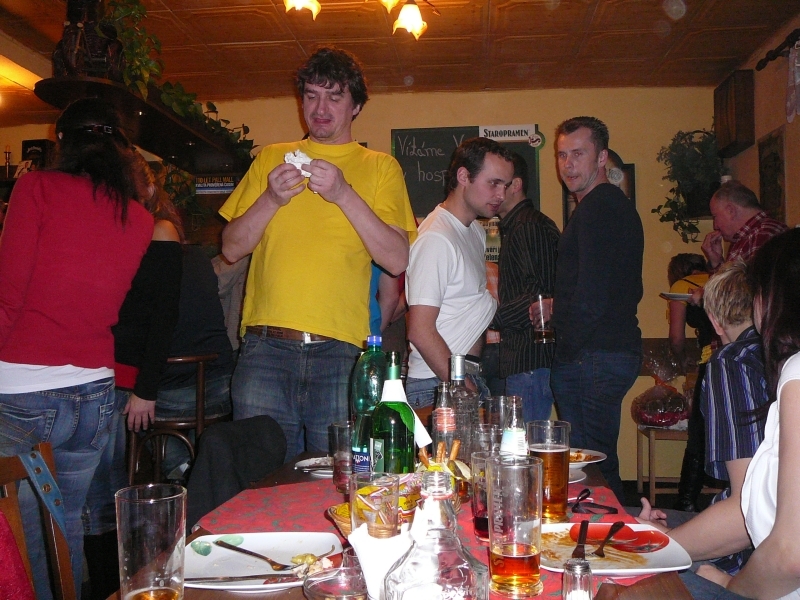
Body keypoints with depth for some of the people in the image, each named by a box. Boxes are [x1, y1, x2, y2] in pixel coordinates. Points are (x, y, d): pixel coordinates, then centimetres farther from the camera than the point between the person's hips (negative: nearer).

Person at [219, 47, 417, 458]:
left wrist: (344, 194, -10)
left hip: (340, 350, -1)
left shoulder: (380, 167, 11)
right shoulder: (271, 158, 17)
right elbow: (232, 248, 12)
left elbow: (397, 261, -2)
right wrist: (271, 198, -3)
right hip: (265, 347, 2)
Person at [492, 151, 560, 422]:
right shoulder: (514, 227, 20)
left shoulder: (530, 226, -12)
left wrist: (491, 316, -17)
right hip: (520, 359, 10)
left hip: (531, 360, -10)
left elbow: (539, 296, -21)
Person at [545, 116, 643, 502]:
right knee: (600, 461, 15)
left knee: (592, 465, -4)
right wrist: (559, 307, 21)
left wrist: (566, 349, -7)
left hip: (592, 355, -11)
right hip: (617, 350, 11)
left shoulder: (597, 209, -13)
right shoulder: (616, 204, 20)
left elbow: (592, 297, -20)